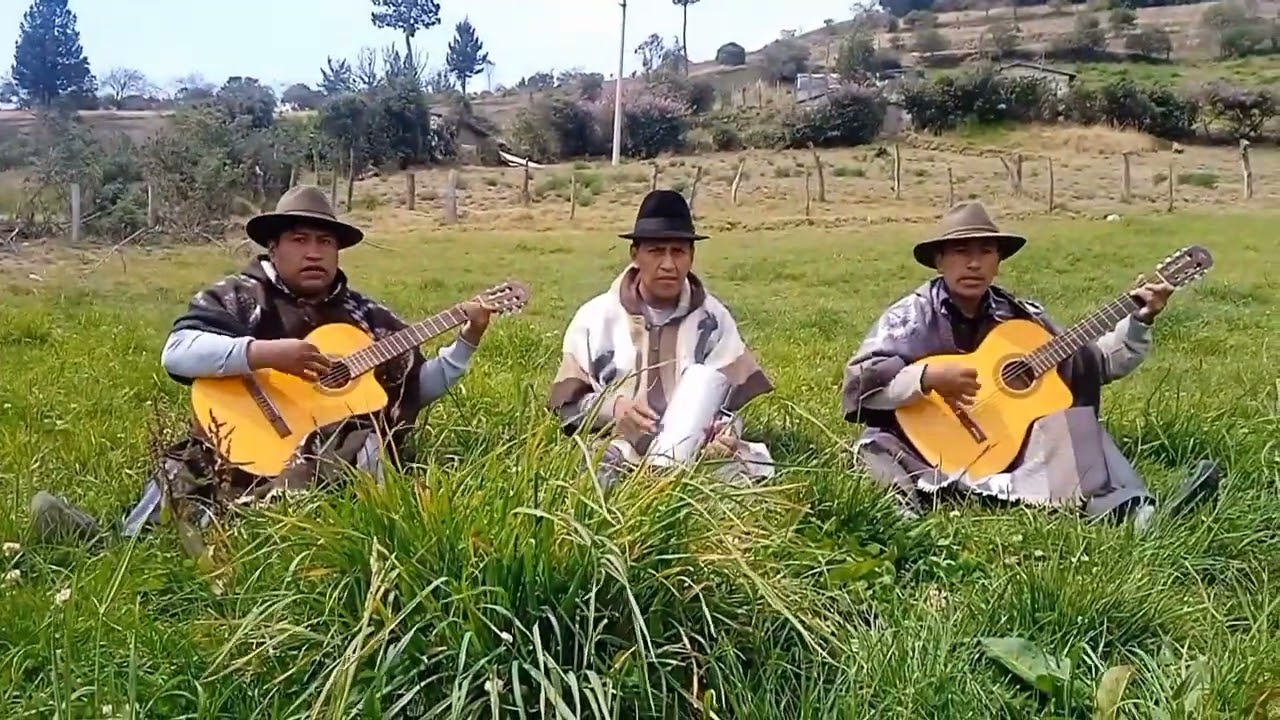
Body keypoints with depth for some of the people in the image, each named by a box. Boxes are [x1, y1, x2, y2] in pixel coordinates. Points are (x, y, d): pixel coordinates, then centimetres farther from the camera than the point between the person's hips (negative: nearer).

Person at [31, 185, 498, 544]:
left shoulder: (363, 316, 17)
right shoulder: (240, 297, 7)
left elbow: (418, 387, 20)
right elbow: (176, 353, -10)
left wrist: (467, 343, 8)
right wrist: (264, 352, -22)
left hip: (336, 462, 0)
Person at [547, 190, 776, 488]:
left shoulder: (713, 318, 6)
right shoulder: (596, 317, 3)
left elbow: (731, 403, 7)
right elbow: (566, 405, 5)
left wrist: (726, 436, -17)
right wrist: (611, 406, -16)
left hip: (696, 452, 2)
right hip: (618, 454, -2)